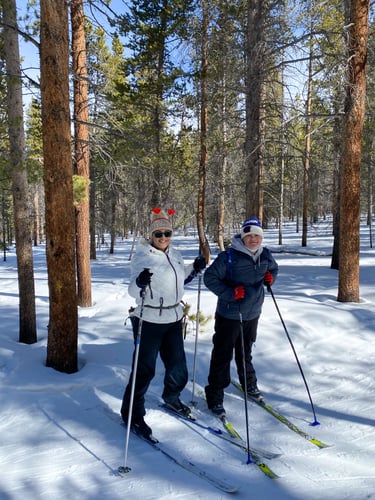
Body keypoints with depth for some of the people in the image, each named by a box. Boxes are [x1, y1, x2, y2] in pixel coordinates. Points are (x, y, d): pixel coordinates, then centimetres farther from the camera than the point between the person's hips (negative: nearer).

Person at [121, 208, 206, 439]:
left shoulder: (175, 254, 7)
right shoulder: (142, 256, -13)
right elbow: (134, 292, -17)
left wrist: (195, 269, 9)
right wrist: (140, 283, -38)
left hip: (174, 319, 7)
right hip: (149, 321, -6)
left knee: (178, 365, 16)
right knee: (145, 369, 1)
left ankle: (171, 398, 43)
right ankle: (132, 414, 19)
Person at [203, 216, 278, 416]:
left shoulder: (265, 255, 2)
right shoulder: (229, 256, -18)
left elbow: (274, 268, 24)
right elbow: (210, 277, -16)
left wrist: (270, 276, 1)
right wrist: (230, 293, -26)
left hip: (252, 314, 6)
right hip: (229, 315, -5)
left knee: (245, 353, 23)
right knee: (222, 355, 1)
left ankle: (250, 385, 44)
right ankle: (215, 396, 14)